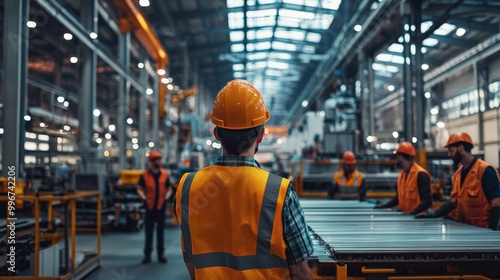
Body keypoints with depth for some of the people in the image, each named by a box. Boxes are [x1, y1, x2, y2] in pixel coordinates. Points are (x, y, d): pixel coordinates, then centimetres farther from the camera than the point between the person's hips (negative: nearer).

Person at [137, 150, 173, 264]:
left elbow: (169, 189, 10)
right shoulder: (144, 175, -2)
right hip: (149, 207, -1)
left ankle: (161, 254, 19)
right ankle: (147, 255, 13)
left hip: (161, 207, 2)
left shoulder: (165, 174, 3)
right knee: (148, 232, 5)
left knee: (161, 232, 9)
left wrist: (166, 196, -8)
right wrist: (143, 197, -16)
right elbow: (139, 189, 1)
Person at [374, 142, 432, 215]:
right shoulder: (402, 174, 12)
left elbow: (427, 200, -18)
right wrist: (384, 205, 7)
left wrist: (413, 212, -29)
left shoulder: (420, 174, -14)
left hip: (417, 217, -7)